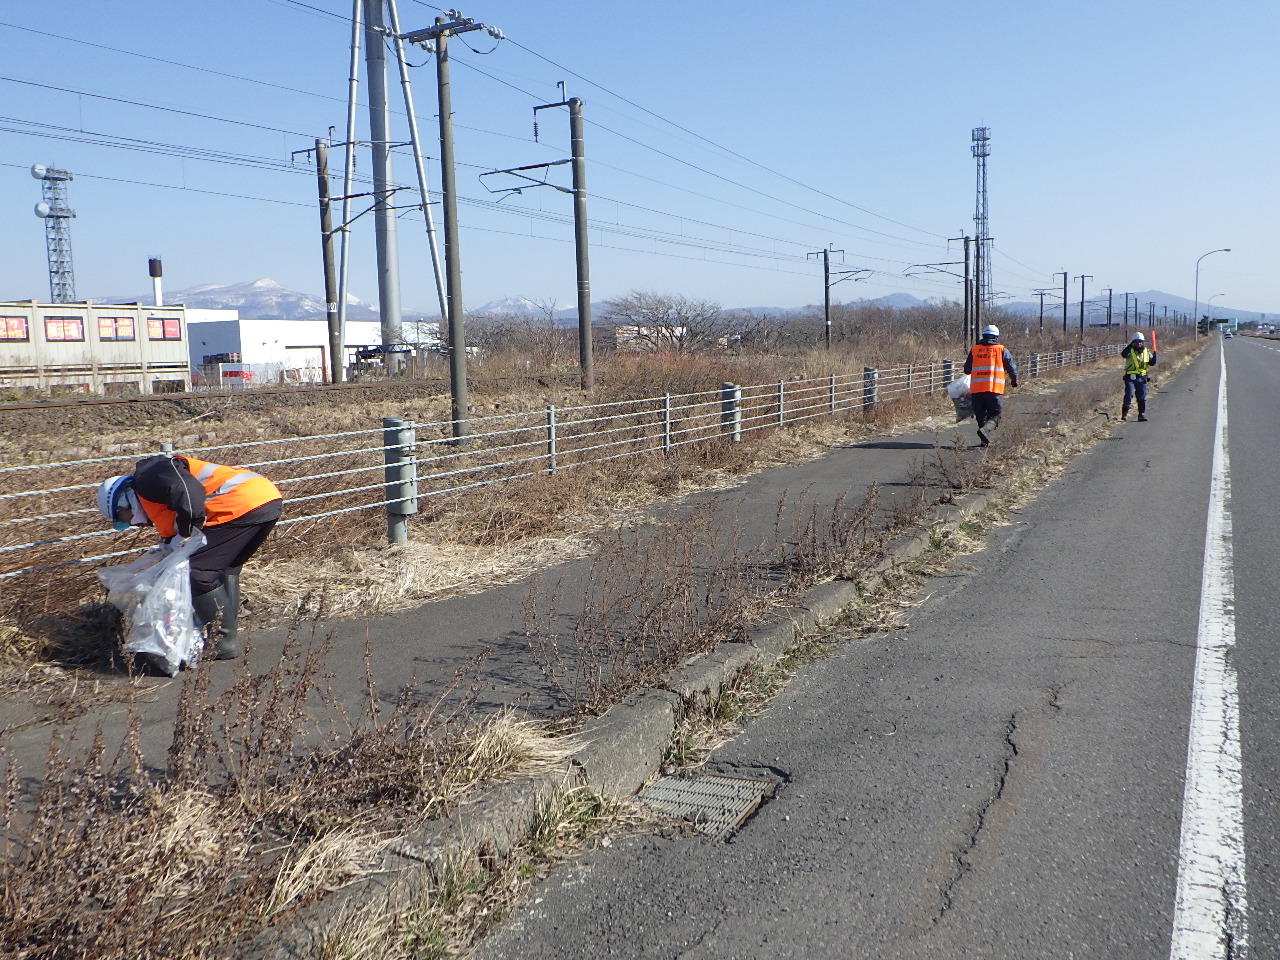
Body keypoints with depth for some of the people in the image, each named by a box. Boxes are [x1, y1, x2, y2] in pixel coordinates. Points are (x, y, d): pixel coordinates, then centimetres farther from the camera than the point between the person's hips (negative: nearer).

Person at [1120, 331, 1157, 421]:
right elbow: (1123, 354, -25)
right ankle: (1124, 413, -6)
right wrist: (1130, 345, -34)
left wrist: (1154, 356, -3)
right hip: (1130, 377, -4)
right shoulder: (1130, 351, -2)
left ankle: (1142, 414, 12)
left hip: (1142, 377, 4)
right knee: (1129, 395, -13)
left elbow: (1152, 363, 14)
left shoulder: (1146, 352, 12)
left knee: (1142, 397, 5)